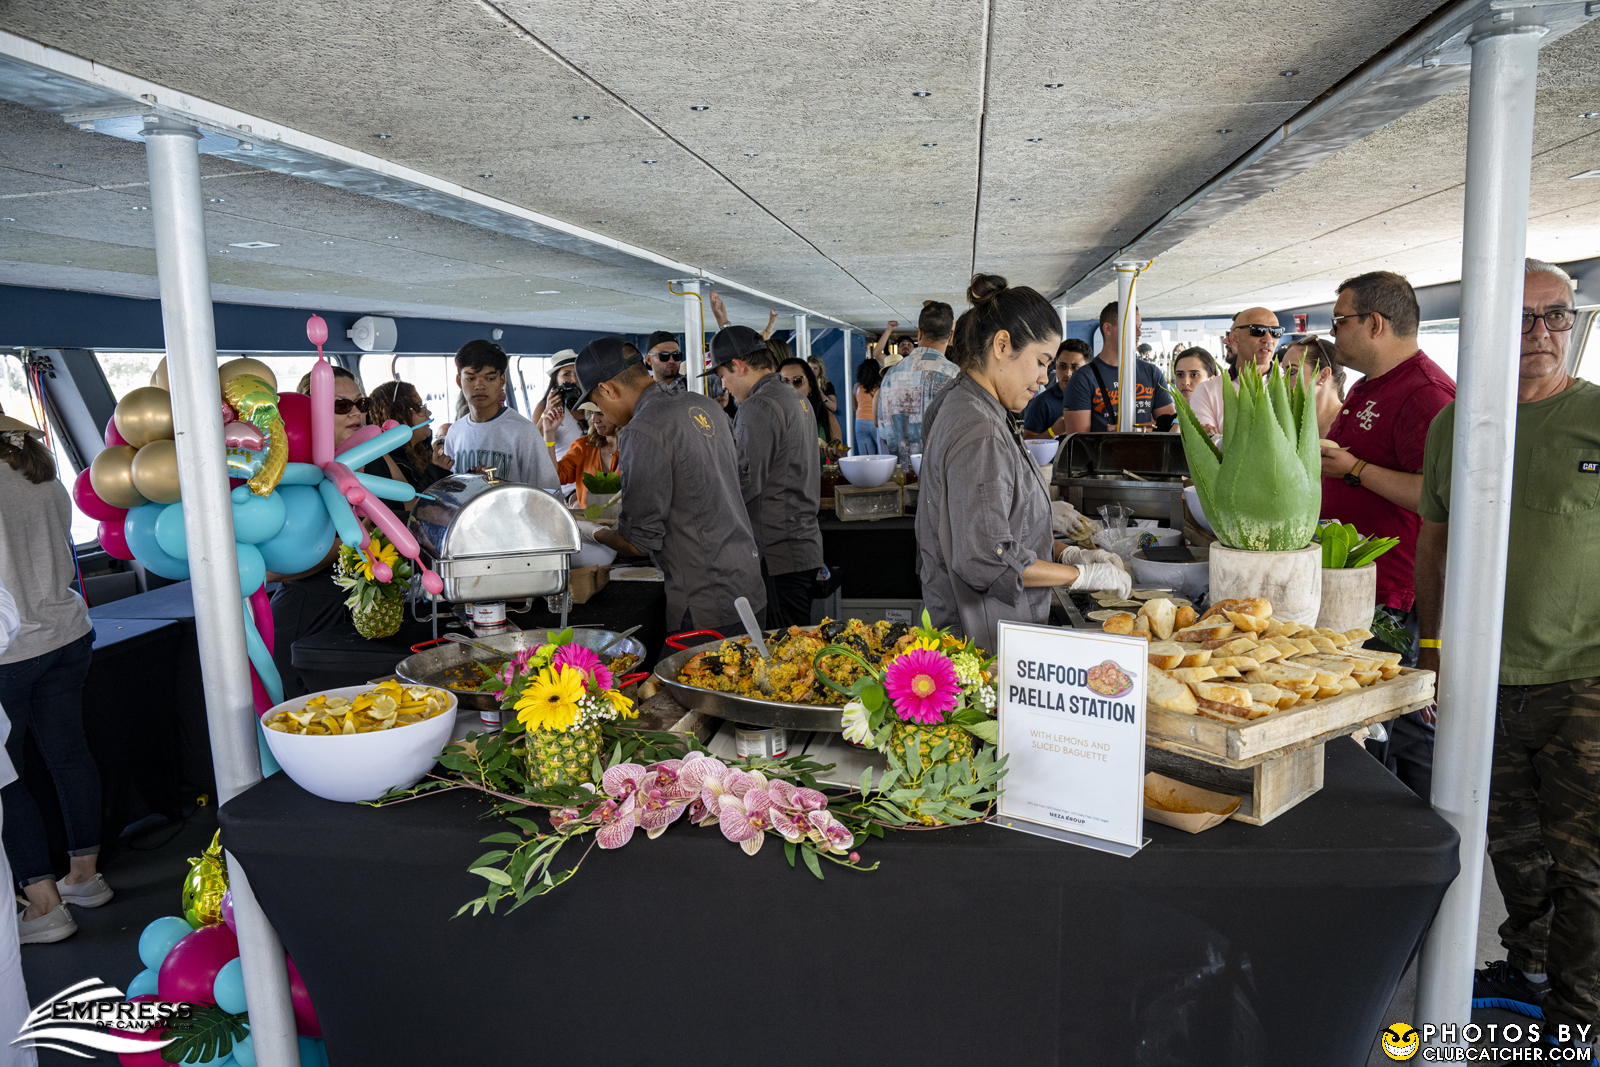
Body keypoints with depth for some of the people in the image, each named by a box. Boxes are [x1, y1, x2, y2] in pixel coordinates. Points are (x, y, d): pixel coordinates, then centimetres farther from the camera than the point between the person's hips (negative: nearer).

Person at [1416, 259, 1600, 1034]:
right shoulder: (1454, 422, 7)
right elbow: (1433, 539, 14)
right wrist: (1432, 645, 11)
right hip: (1482, 680, 4)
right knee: (1510, 841, 17)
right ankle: (1526, 970, 37)